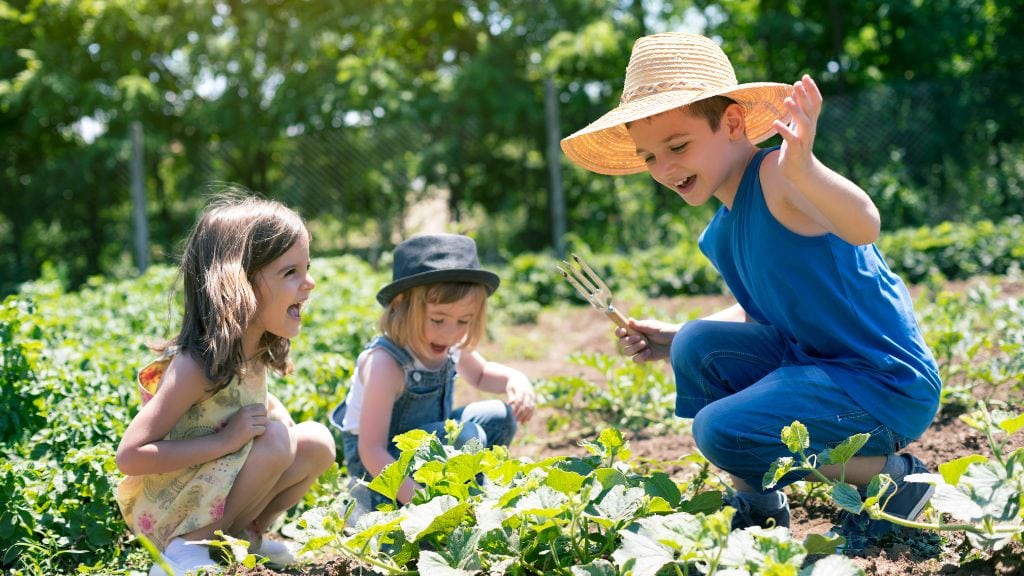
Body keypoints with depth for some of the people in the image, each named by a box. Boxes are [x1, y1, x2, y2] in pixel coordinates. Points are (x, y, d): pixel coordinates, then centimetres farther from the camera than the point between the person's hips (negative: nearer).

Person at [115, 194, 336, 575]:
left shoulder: (255, 351, -2)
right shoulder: (194, 365, -26)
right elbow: (130, 456, -27)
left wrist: (275, 410, -2)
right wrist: (225, 440, -30)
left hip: (211, 494, 8)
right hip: (164, 511, -8)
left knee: (318, 442, -2)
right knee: (276, 440, -26)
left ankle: (241, 533, 8)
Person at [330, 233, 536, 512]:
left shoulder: (452, 346, -7)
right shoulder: (385, 363, -31)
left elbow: (481, 374, 18)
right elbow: (371, 451, -32)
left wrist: (515, 379, -5)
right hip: (377, 467, -8)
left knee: (500, 417, -3)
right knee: (465, 437, -27)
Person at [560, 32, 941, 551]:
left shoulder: (776, 178, -20)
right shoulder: (719, 234, 9)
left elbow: (863, 226, -40)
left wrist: (802, 168, -60)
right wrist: (674, 341, 13)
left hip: (889, 385, -9)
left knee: (722, 432, -20)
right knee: (699, 345, 0)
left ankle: (892, 478, -2)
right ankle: (757, 507, 11)